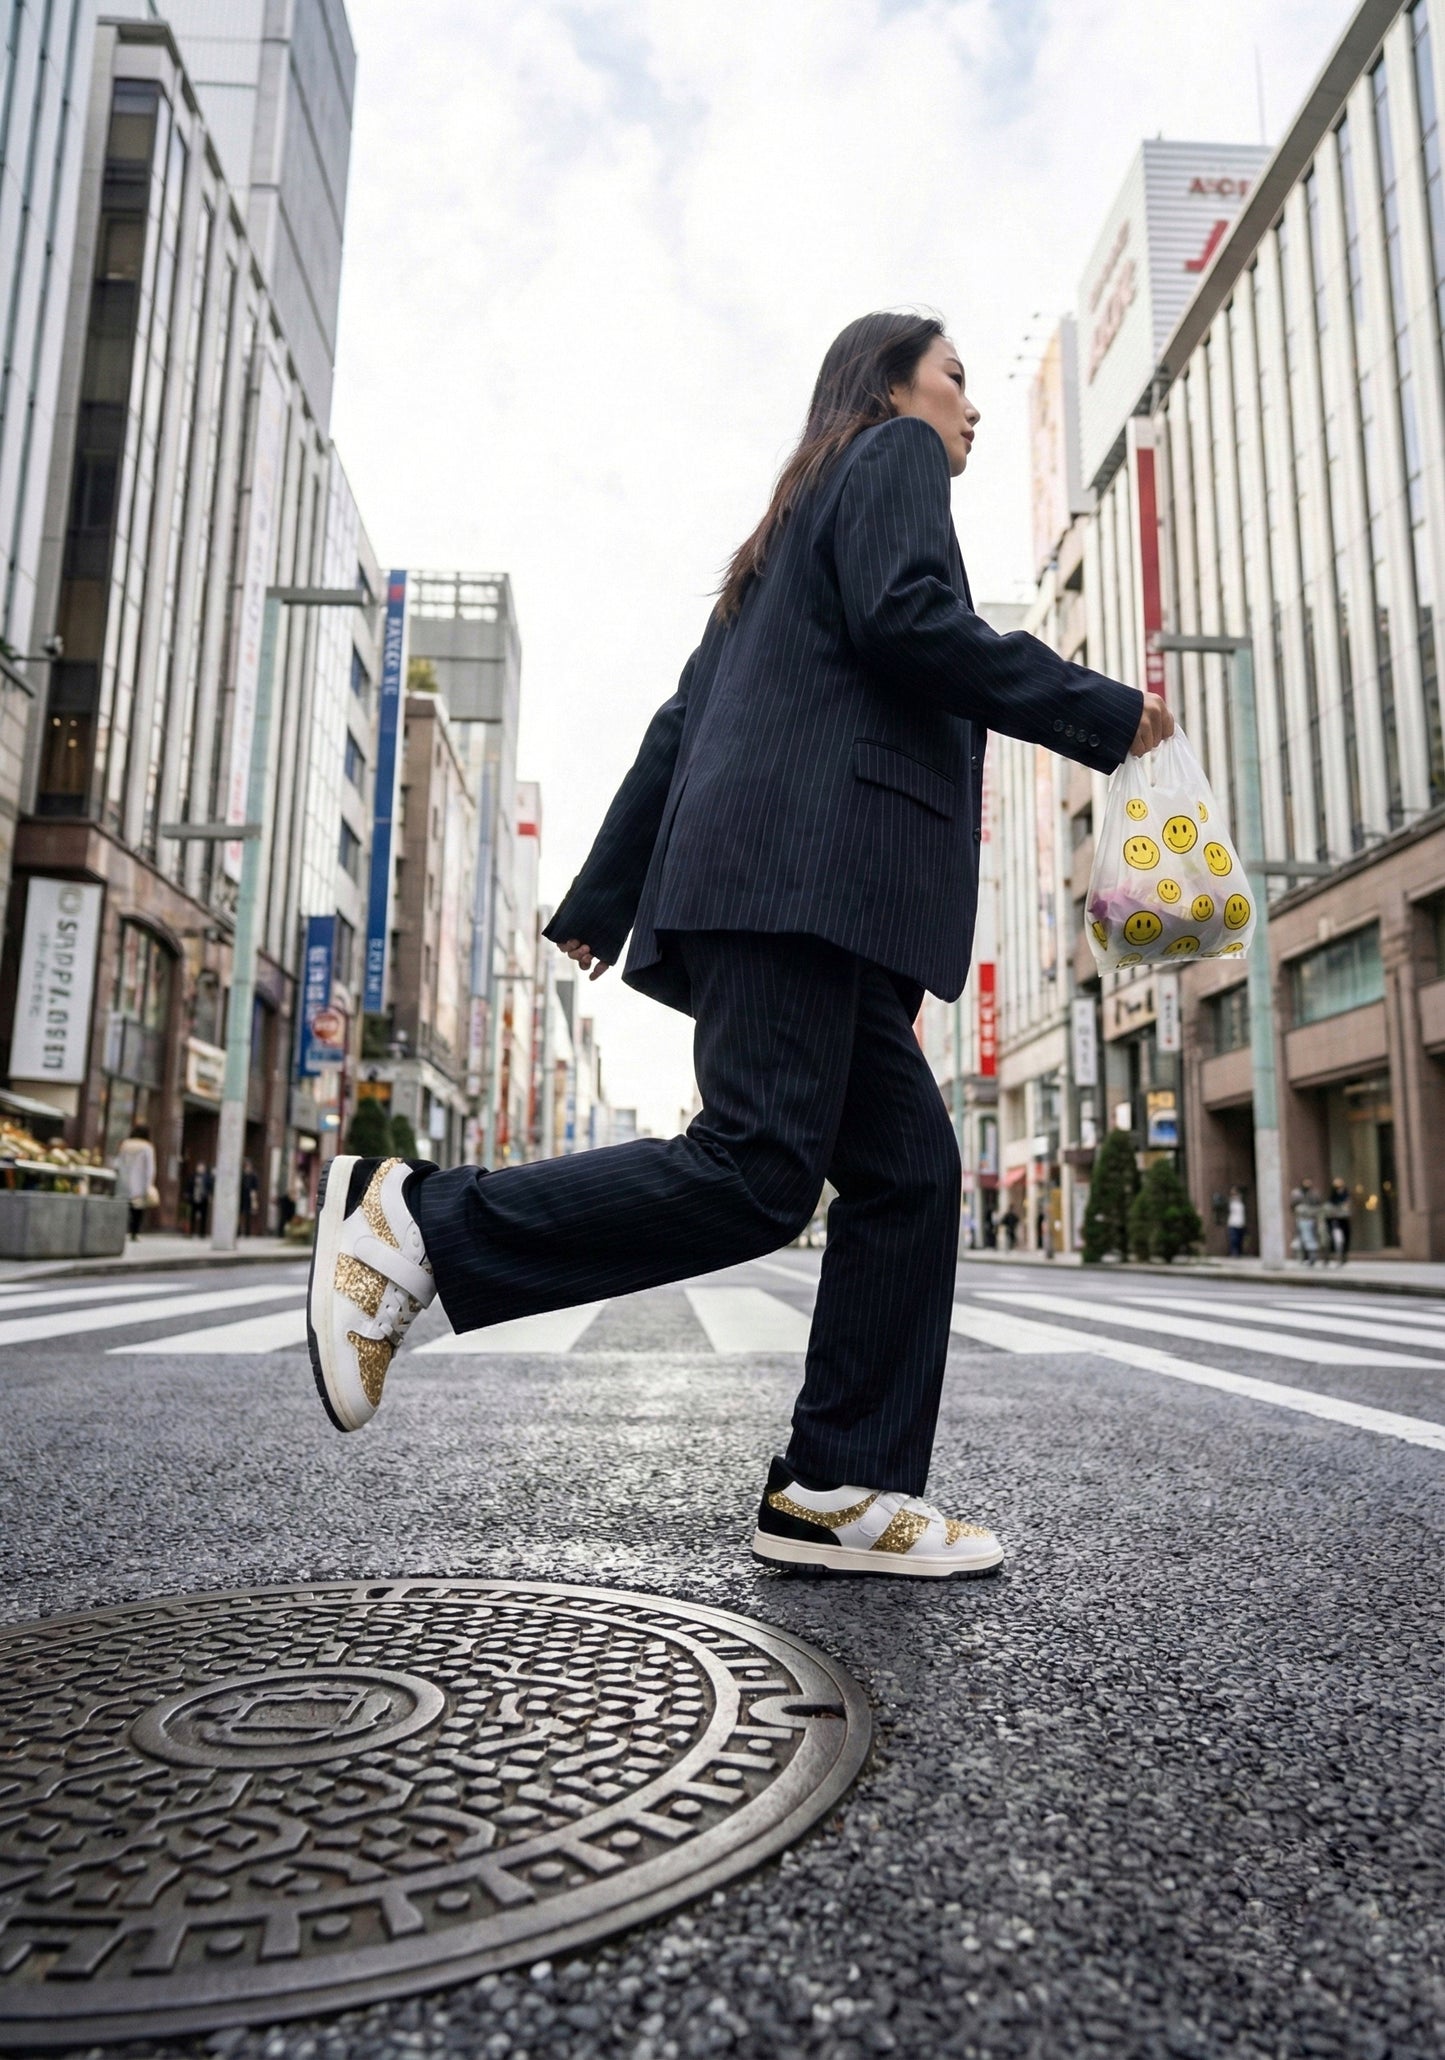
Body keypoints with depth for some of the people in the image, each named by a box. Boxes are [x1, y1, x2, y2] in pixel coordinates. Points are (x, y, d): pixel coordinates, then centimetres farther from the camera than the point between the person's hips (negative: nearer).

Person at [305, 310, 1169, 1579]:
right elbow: (905, 620, -10)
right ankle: (421, 1221, -13)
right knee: (757, 1173, -18)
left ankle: (843, 1494, 1)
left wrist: (603, 899, 24)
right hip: (806, 865, -10)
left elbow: (683, 721, 27)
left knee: (908, 1172, 2)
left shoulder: (791, 531, 36)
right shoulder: (892, 456, 12)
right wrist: (1103, 713, -2)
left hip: (791, 890, 10)